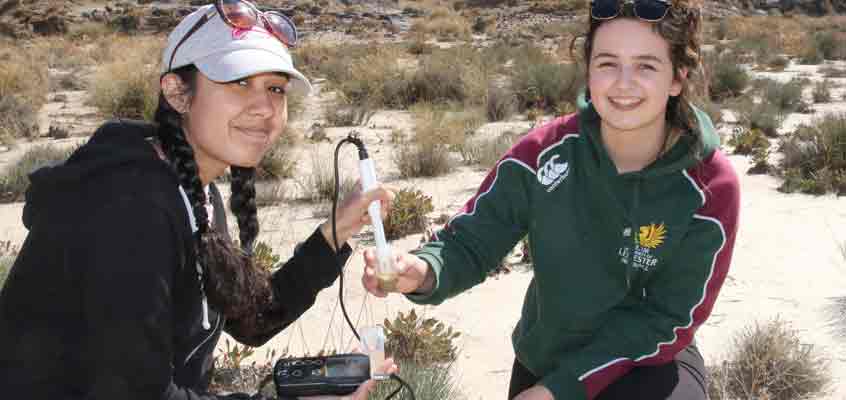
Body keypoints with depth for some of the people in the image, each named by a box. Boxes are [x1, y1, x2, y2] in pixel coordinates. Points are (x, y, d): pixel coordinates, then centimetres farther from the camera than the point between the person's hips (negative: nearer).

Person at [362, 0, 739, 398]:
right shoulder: (545, 151, -16)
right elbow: (471, 239, -12)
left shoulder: (709, 189, -20)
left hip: (649, 363, -2)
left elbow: (668, 321, -18)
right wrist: (423, 271, -35)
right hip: (542, 356, 2)